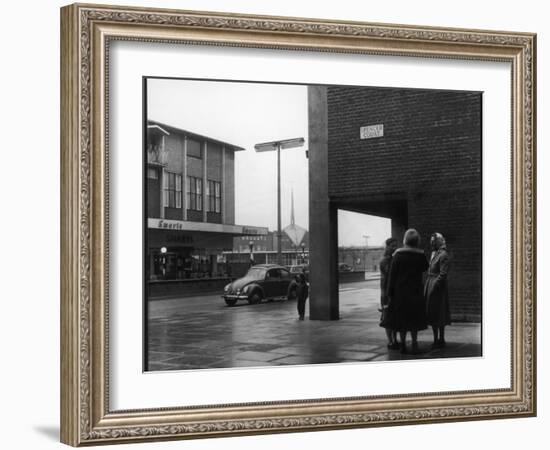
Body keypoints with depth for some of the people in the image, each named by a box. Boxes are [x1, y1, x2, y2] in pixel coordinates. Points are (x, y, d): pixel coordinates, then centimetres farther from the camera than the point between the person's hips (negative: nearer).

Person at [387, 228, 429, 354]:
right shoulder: (421, 255, -5)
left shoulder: (398, 254, -7)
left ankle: (403, 345, 8)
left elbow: (392, 274, -6)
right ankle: (414, 344, 7)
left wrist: (390, 292, -1)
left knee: (401, 318, 7)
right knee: (415, 318, 9)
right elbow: (425, 268, 14)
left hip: (400, 292, 0)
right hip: (415, 292, 0)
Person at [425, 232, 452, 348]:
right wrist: (427, 288, 13)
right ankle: (436, 340, 19)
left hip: (438, 288, -9)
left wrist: (434, 287, -19)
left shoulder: (443, 255, -13)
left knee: (438, 314, -2)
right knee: (431, 314, 12)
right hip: (430, 287, 9)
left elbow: (443, 275, -19)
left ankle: (441, 340, 6)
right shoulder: (433, 254, 14)